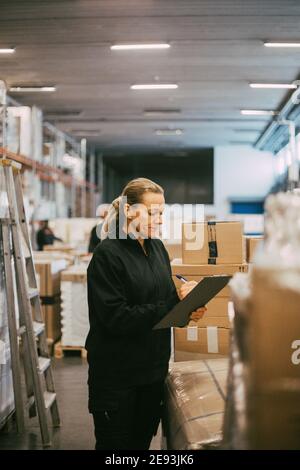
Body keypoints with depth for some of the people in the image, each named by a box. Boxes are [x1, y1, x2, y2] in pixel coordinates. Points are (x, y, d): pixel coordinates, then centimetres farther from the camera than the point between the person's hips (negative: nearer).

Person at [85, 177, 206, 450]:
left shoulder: (157, 247, 7)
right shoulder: (108, 254, -15)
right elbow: (116, 318, -22)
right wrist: (174, 307, -24)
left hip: (154, 367, 7)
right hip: (116, 373, -6)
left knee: (143, 441, 17)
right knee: (115, 445, 7)